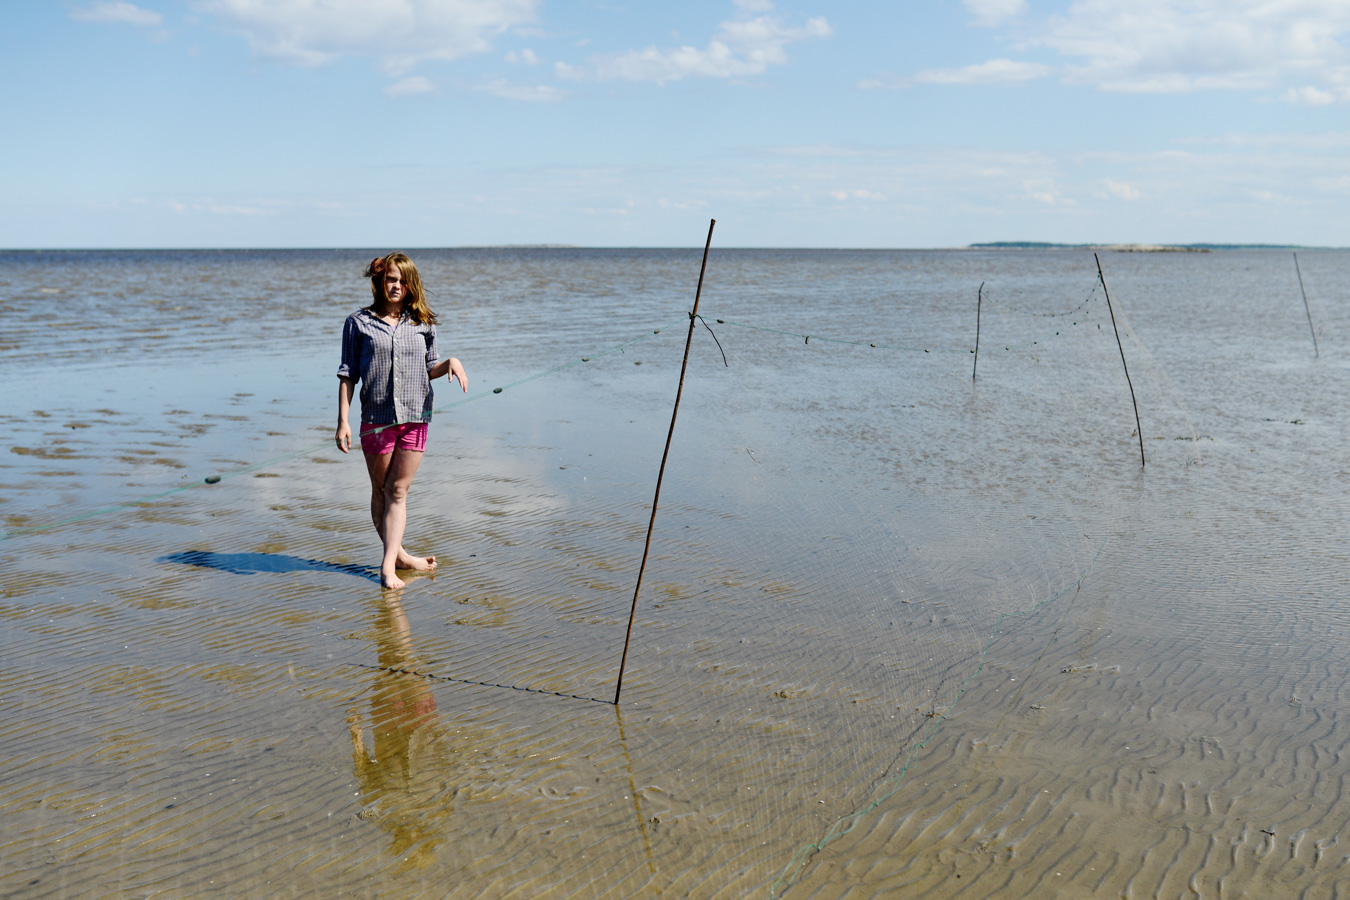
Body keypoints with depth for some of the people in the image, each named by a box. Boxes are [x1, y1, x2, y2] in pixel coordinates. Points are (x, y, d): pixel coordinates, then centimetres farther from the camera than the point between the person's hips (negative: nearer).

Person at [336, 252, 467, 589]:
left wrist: (451, 363, -9)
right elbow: (348, 374, 2)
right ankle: (398, 554, 23)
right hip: (376, 418, -1)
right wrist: (342, 421, -3)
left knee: (398, 491, 0)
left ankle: (388, 564, -1)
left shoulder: (422, 323, 8)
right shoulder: (359, 322, 2)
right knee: (380, 491, 8)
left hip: (415, 417, 1)